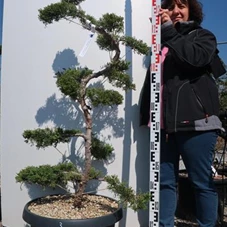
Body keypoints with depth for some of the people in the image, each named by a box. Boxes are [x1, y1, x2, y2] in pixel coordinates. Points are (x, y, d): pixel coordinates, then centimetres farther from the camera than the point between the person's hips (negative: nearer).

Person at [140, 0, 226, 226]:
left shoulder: (202, 36, 10)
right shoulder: (162, 42, 20)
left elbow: (197, 57, -13)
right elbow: (151, 79, 22)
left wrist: (169, 32, -9)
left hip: (194, 120, -4)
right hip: (165, 122, 4)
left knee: (202, 182, 1)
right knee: (165, 181, 5)